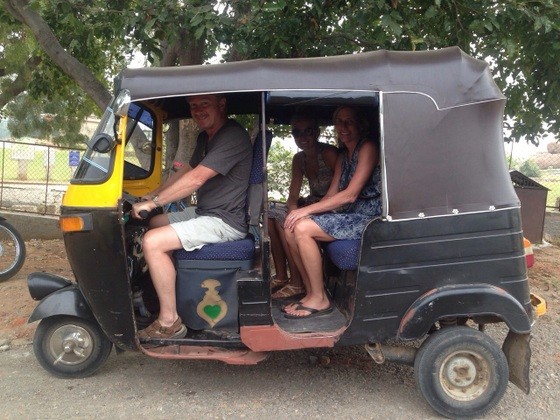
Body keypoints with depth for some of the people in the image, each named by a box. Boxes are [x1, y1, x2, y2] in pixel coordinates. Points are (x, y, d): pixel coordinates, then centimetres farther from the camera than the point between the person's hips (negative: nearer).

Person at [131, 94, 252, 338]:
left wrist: (153, 202, -19)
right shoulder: (205, 137, 14)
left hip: (225, 221, -11)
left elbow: (195, 179, -25)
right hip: (203, 212, 11)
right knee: (154, 224, 19)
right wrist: (150, 196, 13)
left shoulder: (233, 136, -19)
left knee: (153, 242, -21)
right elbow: (186, 171, 21)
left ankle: (169, 322, -11)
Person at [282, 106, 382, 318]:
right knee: (291, 227, -6)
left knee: (302, 228, -22)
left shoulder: (368, 148, -8)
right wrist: (303, 212, -6)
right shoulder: (343, 156, 19)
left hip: (368, 218, -9)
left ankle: (320, 299, -12)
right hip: (349, 216, 9)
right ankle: (311, 292, -1)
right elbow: (331, 195, 11)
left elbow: (350, 195, -18)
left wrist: (308, 210, -18)